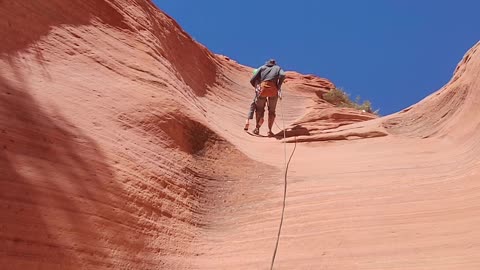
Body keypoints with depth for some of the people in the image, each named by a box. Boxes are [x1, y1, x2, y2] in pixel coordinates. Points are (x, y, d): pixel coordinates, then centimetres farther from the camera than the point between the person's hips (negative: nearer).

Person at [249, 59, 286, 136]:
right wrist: (279, 86, 7)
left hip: (263, 88, 0)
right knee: (272, 111, 11)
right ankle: (270, 130, 7)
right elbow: (282, 75, -2)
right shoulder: (278, 68, 24)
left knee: (259, 109, 16)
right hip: (273, 90, 0)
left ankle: (257, 128, 7)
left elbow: (252, 80, 14)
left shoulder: (262, 67, 24)